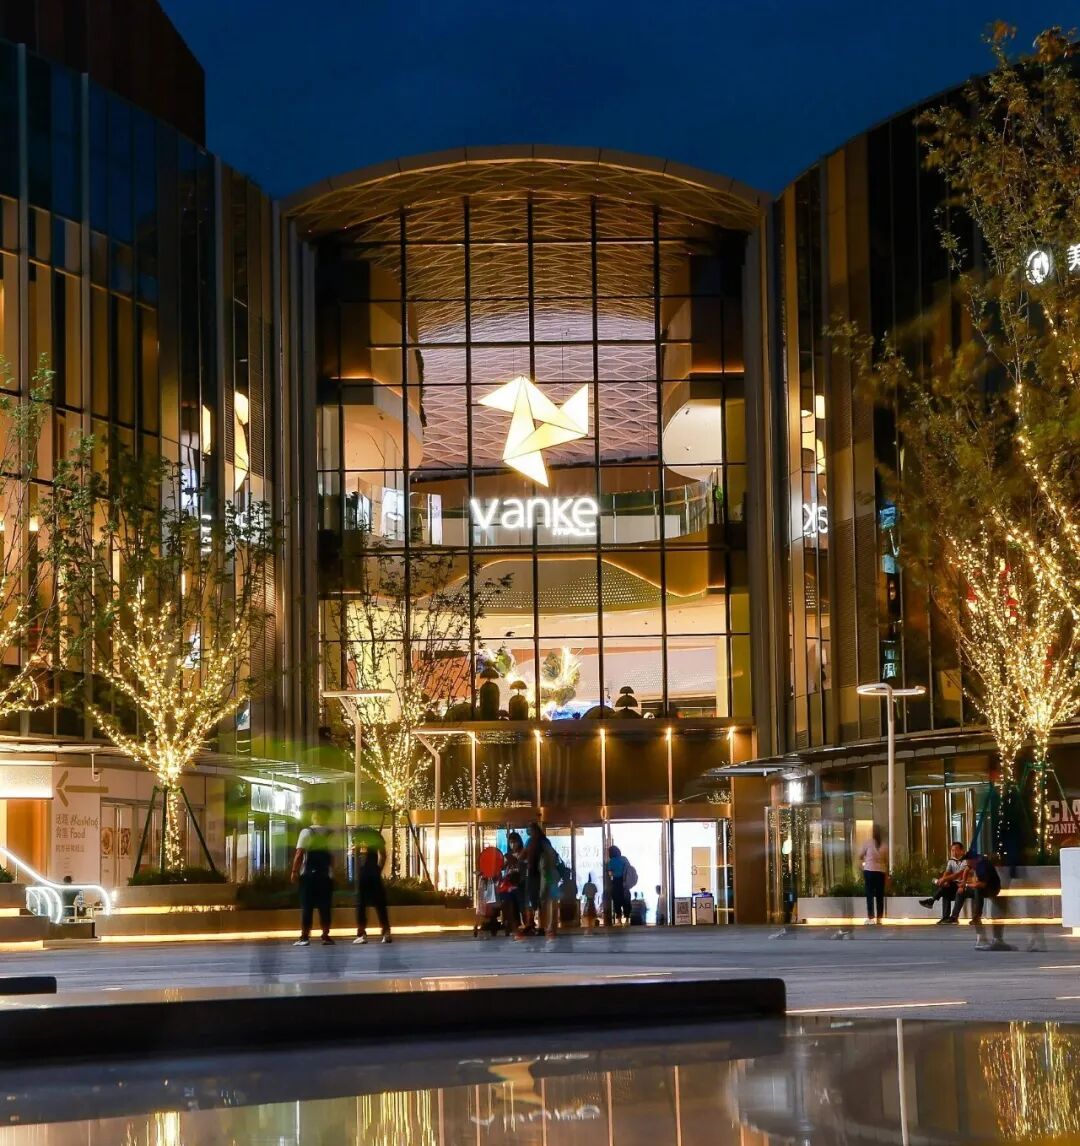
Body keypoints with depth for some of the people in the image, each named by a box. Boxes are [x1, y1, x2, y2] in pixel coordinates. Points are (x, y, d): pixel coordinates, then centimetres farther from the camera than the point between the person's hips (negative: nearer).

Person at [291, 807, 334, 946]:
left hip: (308, 874, -3)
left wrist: (295, 871, -6)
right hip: (326, 875, 3)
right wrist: (334, 872, 15)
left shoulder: (307, 832, -3)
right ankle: (326, 936, 6)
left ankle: (305, 937, -6)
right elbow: (335, 856, 6)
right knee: (325, 907, 8)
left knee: (307, 906, -1)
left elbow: (299, 854, -10)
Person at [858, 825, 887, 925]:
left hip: (869, 871, -3)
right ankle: (879, 918, 8)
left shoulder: (868, 843, -6)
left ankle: (870, 918, -6)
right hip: (881, 872, 3)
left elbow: (860, 856, 5)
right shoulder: (884, 846, 3)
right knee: (880, 895, 7)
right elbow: (887, 861, 8)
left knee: (870, 894, -1)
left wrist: (864, 860, 26)